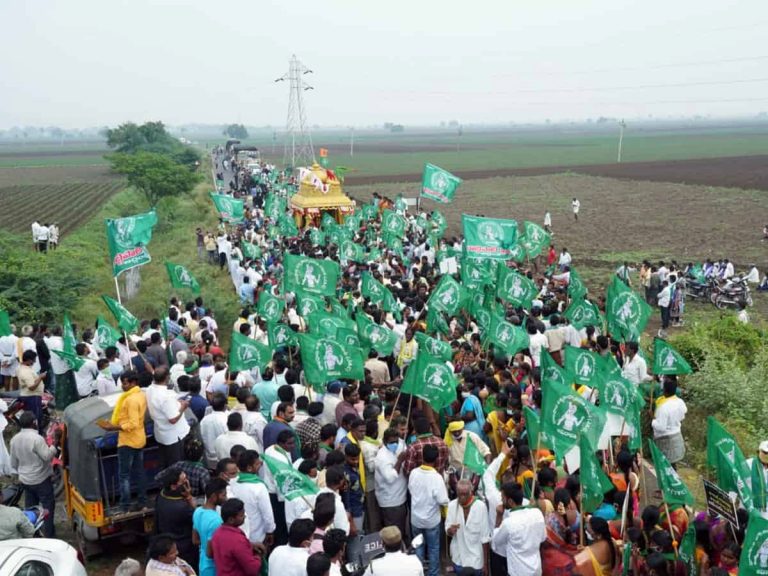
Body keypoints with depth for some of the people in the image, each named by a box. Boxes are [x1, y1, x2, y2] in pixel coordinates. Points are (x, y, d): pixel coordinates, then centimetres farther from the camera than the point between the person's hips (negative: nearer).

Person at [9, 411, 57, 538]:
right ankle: (49, 534, 6)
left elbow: (13, 463, 9)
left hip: (25, 480, 7)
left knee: (30, 507, 19)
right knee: (48, 506, 4)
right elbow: (47, 456, -21)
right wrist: (54, 448, -4)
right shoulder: (37, 438, -24)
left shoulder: (14, 439, 0)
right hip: (41, 479, -7)